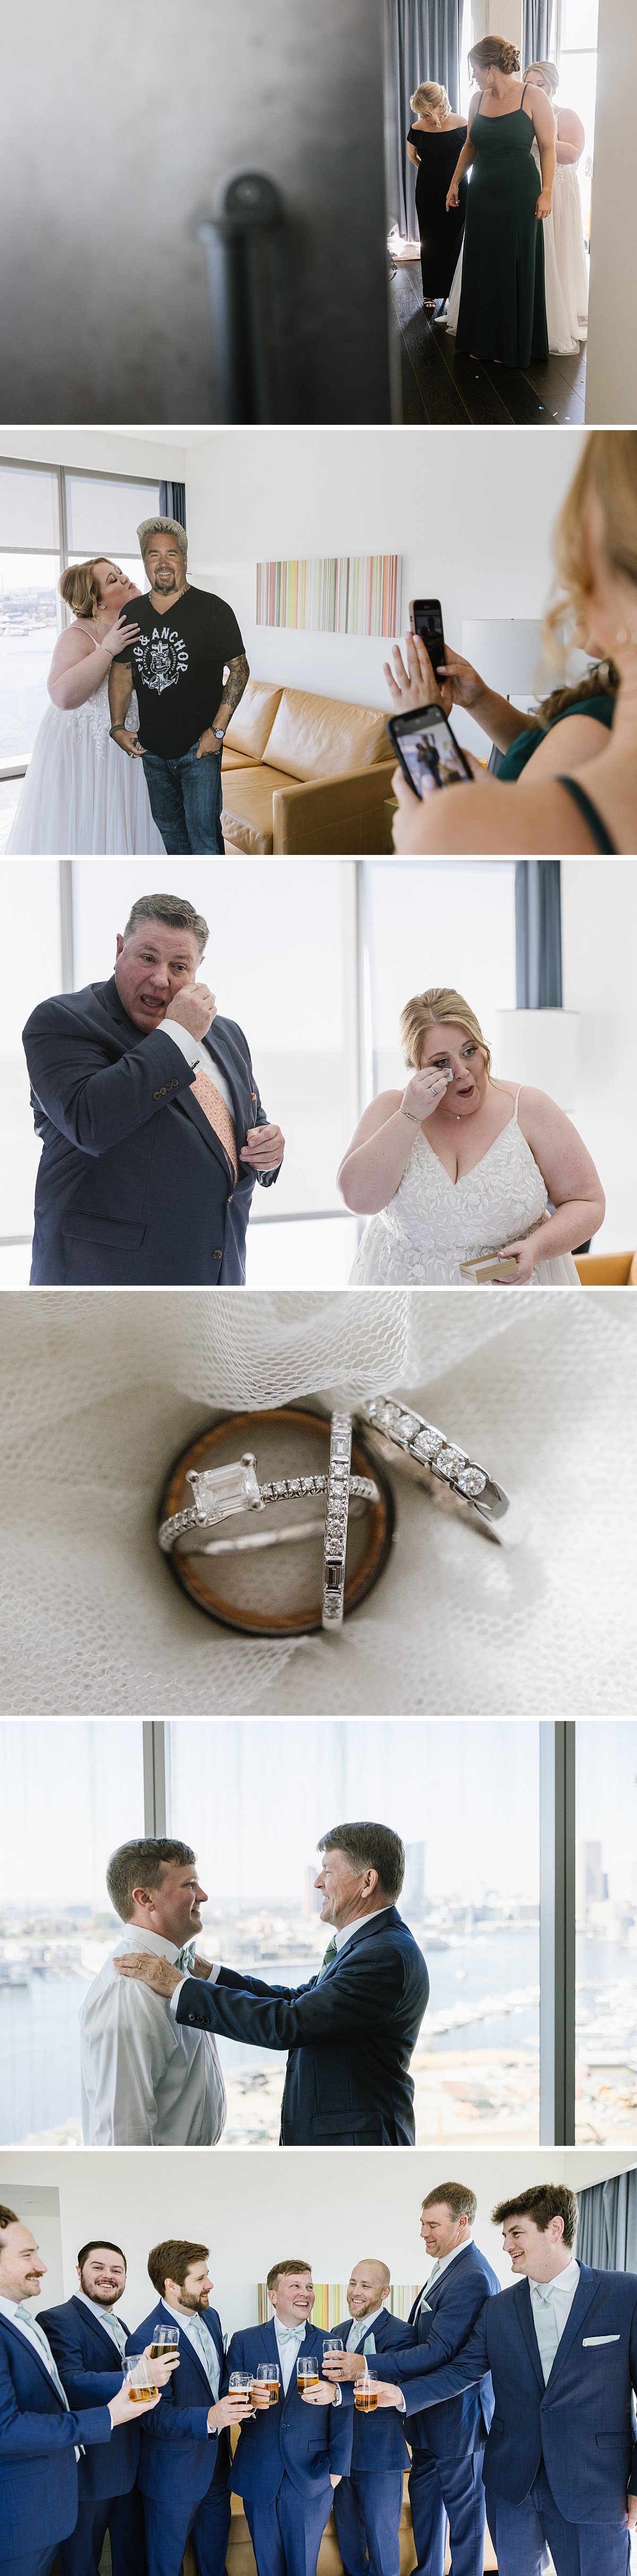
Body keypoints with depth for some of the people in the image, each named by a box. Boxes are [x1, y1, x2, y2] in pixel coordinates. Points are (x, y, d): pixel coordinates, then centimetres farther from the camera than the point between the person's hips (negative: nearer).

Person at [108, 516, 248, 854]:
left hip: (199, 749, -5)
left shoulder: (213, 609, -11)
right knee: (169, 828, 18)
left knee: (203, 836, -7)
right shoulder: (132, 614, 4)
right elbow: (121, 671, 14)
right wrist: (118, 727, 4)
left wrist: (217, 730, -14)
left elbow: (239, 669, -9)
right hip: (151, 748, 5)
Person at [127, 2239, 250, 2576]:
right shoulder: (147, 2340, -24)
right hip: (175, 2475, -7)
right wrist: (209, 2418, -40)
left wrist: (239, 2398, 4)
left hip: (216, 2465, 7)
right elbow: (157, 2416, -26)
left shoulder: (211, 2317, 3)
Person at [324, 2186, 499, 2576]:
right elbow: (416, 2332, 6)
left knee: (464, 2513, 2)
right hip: (431, 2419, 10)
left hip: (457, 2419, -10)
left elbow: (438, 2352, -28)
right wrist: (367, 2361, -10)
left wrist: (369, 2367, -30)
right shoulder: (448, 2267, 8)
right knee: (425, 2504, 19)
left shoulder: (472, 2279, -25)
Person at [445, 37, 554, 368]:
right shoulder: (479, 99, 7)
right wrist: (455, 182, 17)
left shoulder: (533, 97, -9)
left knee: (516, 269, 2)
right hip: (483, 194, 5)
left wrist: (546, 192, -14)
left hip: (519, 194, -5)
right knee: (482, 267, 8)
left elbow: (548, 148, -9)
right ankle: (485, 342, 18)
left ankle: (516, 348, 12)